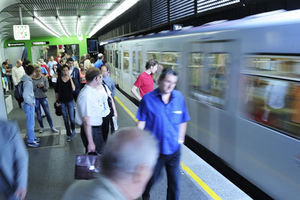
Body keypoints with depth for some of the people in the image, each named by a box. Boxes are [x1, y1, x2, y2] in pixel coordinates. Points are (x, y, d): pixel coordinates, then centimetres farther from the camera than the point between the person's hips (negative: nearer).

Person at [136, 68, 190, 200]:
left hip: (173, 149, 2)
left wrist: (180, 139, 7)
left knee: (174, 182, 11)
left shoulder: (179, 97, -3)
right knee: (151, 177, 20)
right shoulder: (148, 99, -10)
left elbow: (183, 121, 7)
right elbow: (141, 123, -5)